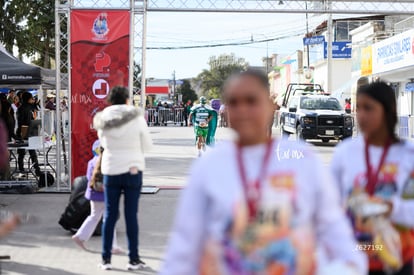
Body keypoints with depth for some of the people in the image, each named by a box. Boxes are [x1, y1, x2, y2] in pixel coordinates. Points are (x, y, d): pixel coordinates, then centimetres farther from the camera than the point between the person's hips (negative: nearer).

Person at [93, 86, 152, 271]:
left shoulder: (103, 119, -3)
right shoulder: (137, 118, -11)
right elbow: (146, 145, -3)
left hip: (110, 170, 2)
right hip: (133, 169, -2)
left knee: (109, 215, 10)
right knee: (131, 215, 4)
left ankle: (106, 259, 13)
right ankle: (134, 259, 10)